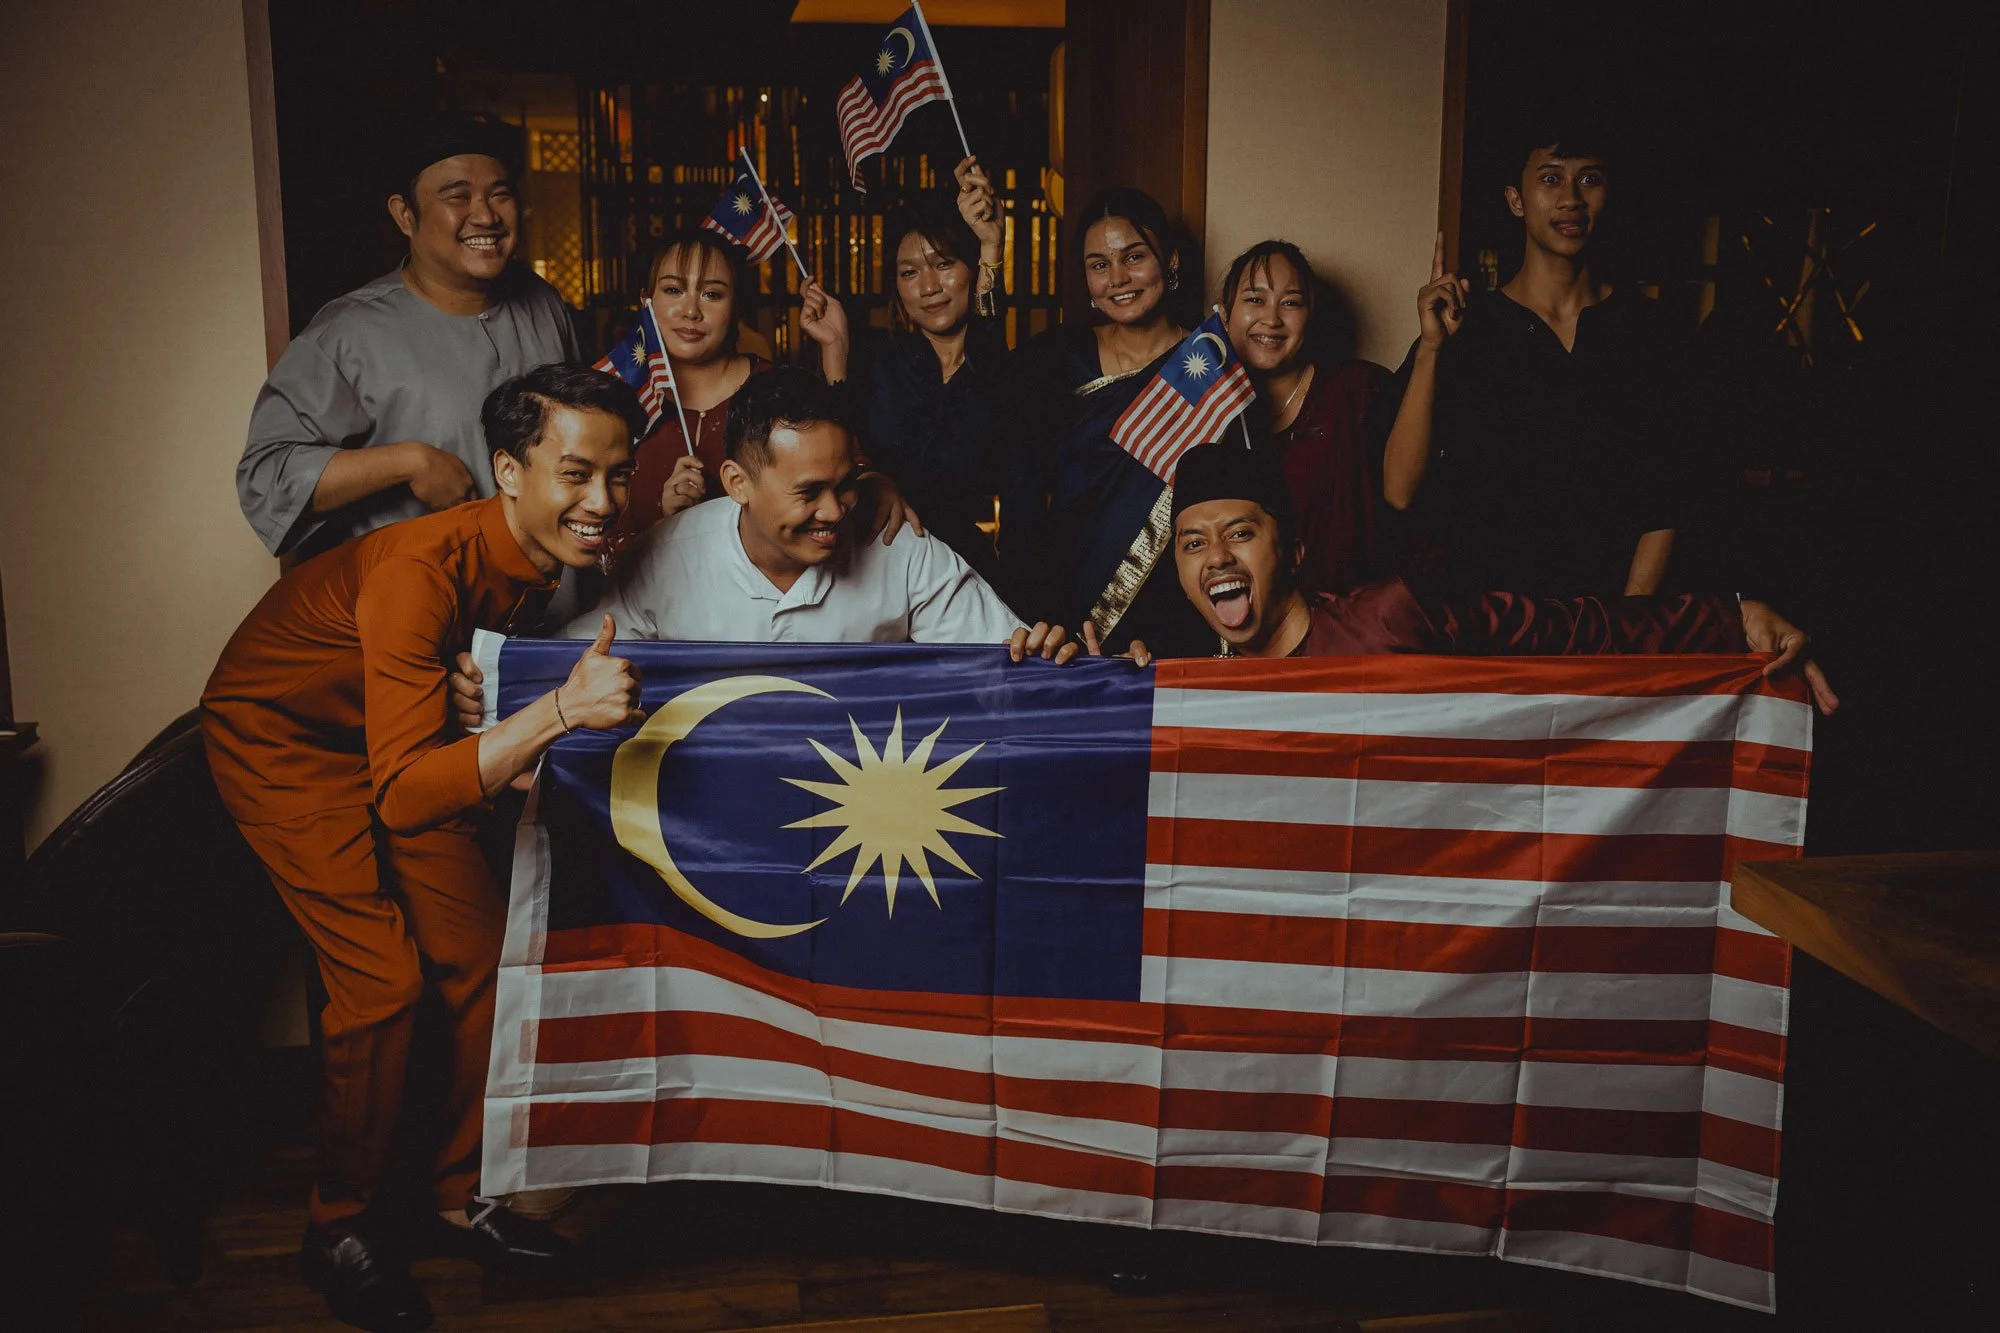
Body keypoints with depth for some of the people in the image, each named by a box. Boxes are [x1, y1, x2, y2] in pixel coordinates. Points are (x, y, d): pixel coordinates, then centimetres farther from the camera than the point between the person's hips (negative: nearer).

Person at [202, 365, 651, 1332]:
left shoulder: (558, 551, -17)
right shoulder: (421, 568, -39)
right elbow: (403, 796, -46)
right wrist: (560, 709, -55)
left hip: (398, 732, 7)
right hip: (284, 735, -7)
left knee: (480, 956, 2)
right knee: (382, 978, -14)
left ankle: (458, 1199, 20)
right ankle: (341, 1230, 9)